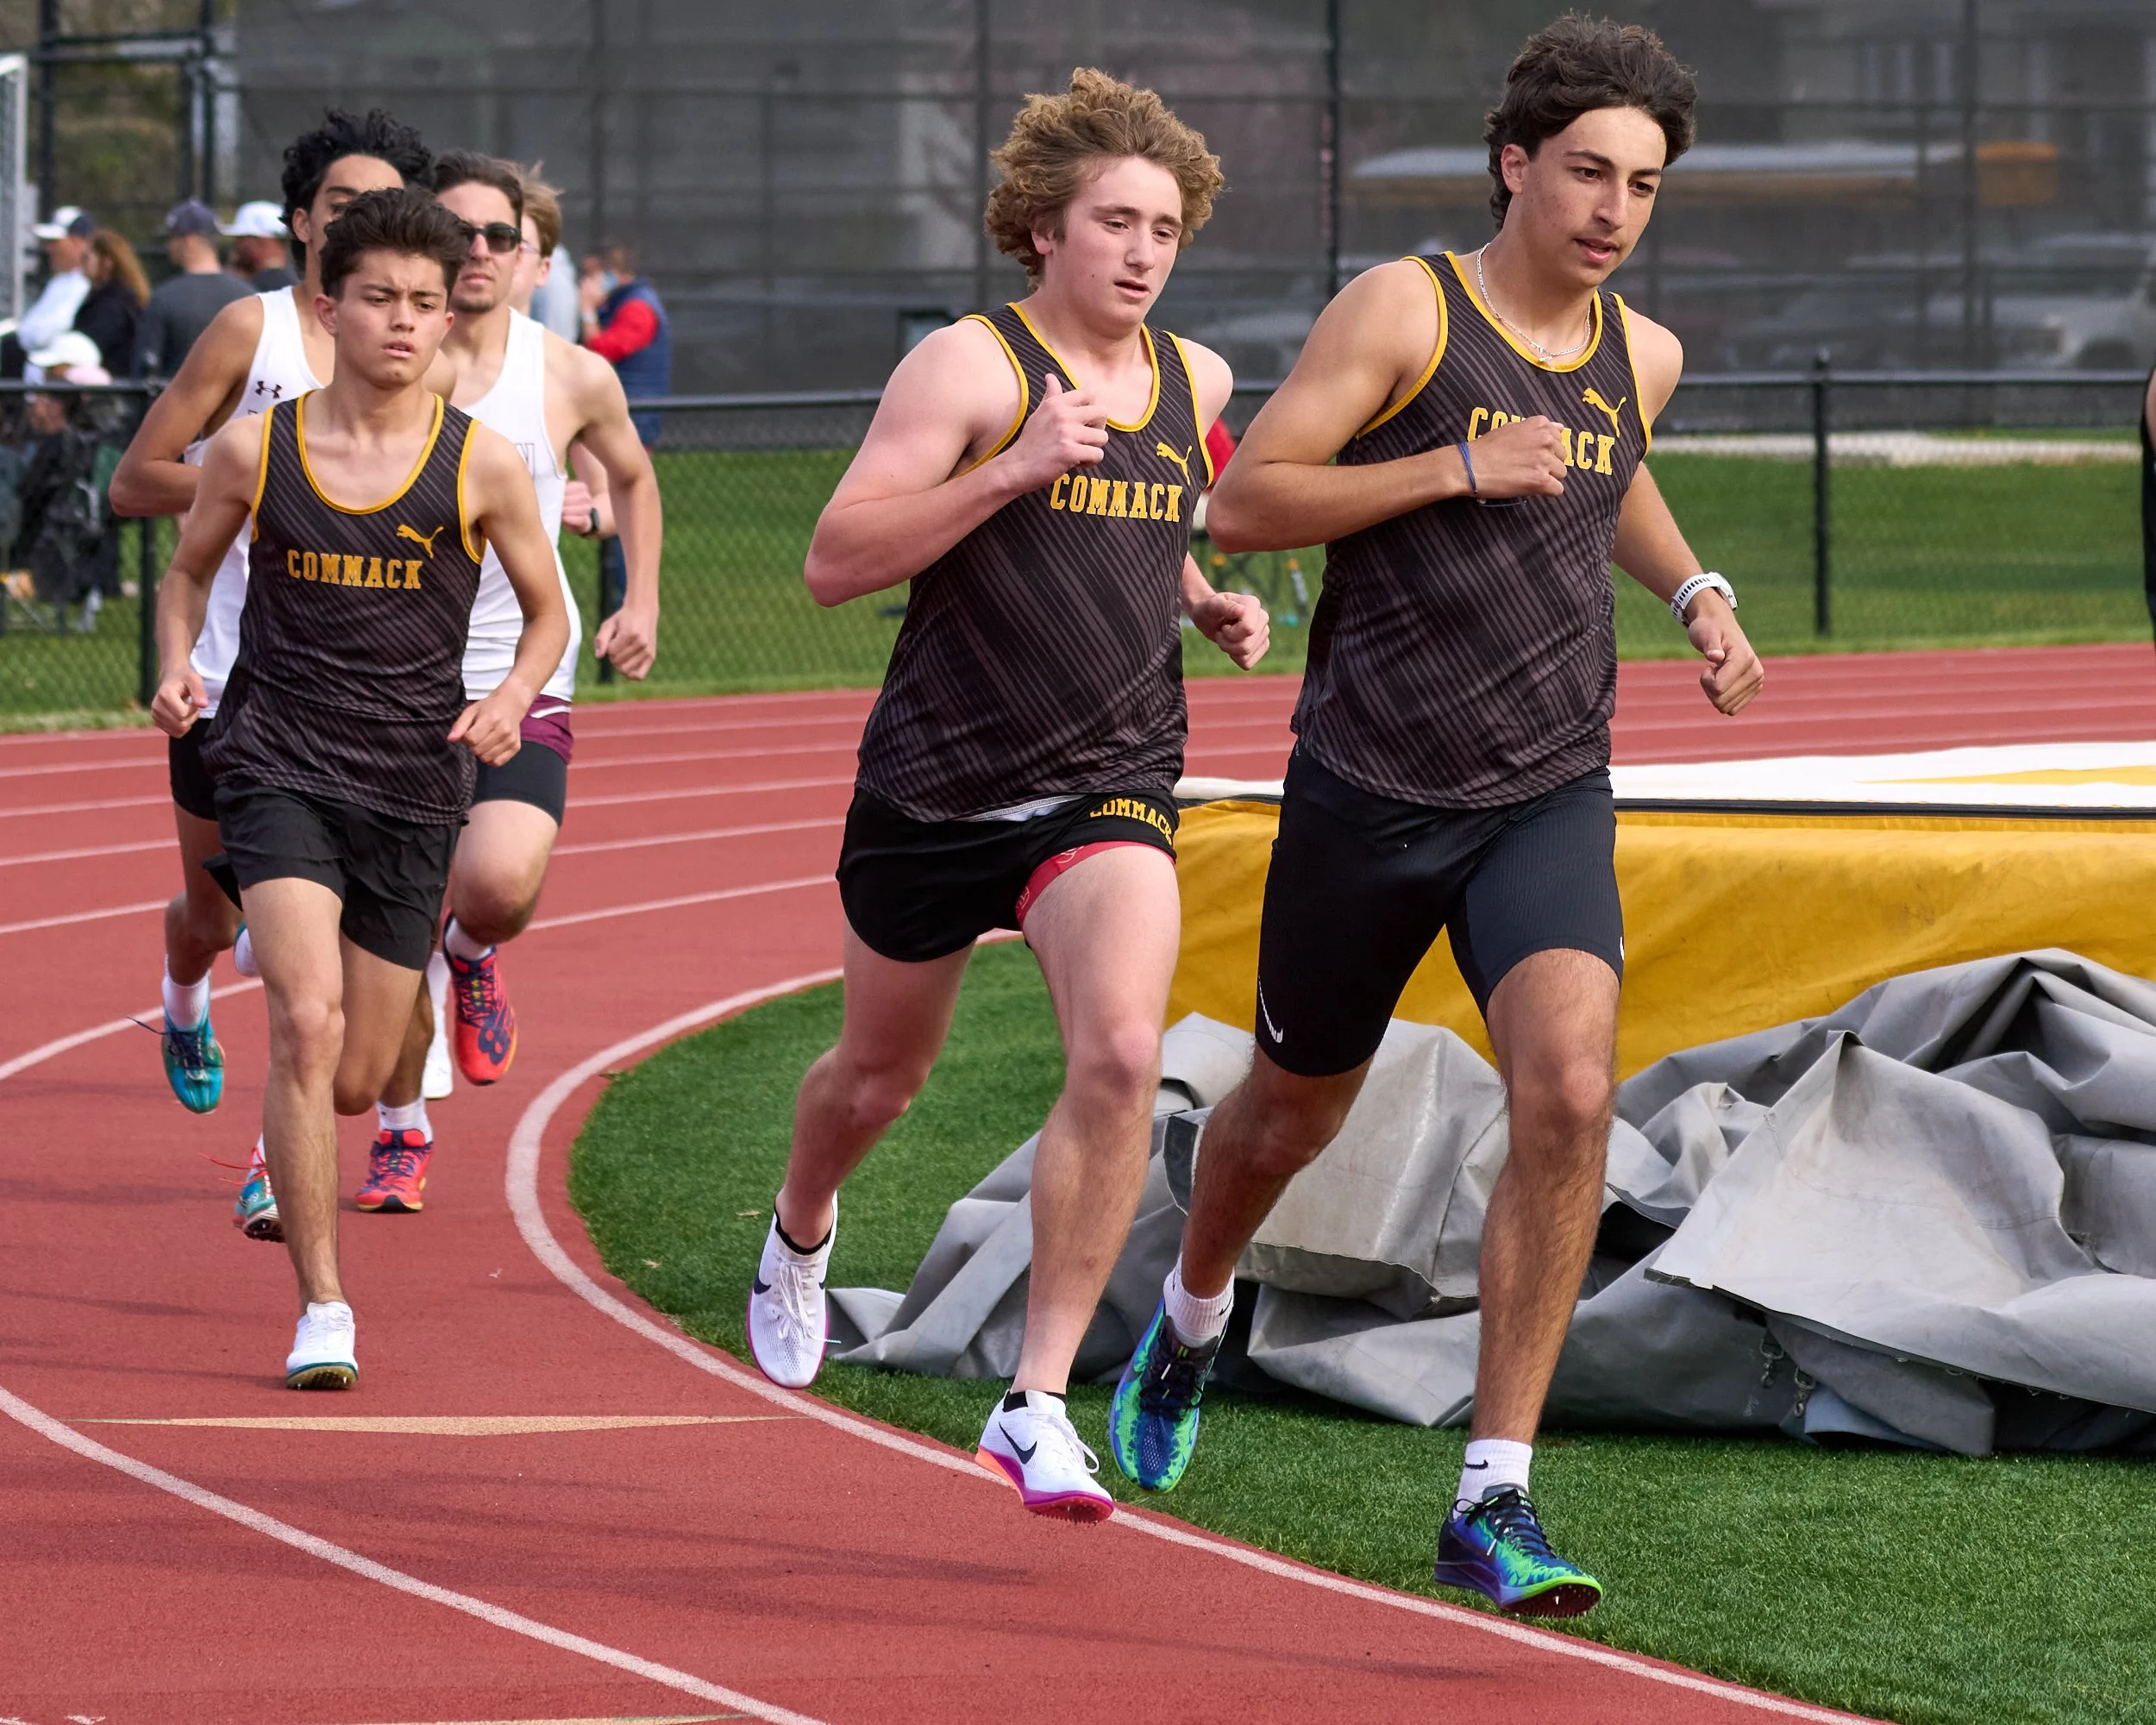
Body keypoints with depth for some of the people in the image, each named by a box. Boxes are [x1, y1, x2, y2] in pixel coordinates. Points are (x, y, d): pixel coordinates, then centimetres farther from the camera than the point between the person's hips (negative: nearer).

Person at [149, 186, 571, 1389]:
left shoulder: (481, 465, -3)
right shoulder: (257, 451, -1)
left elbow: (549, 613, 9)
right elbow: (191, 570, 16)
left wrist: (512, 698, -11)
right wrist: (176, 667, -3)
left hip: (413, 784, 1)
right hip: (279, 764, -1)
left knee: (358, 1084, 8)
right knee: (308, 1021, -22)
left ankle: (286, 1166, 47)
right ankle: (322, 1305, -16)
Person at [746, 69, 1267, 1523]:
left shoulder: (1194, 384, 7)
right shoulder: (969, 367, -10)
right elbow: (835, 563, -16)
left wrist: (1214, 605, 8)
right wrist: (1010, 470, -25)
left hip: (1111, 786, 2)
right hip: (937, 784, -2)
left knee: (1122, 1052, -23)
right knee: (882, 1071, 17)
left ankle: (1038, 1403, -18)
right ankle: (801, 1234, 55)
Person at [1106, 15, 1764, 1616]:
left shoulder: (1640, 354, 5)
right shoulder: (1404, 310, -11)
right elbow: (1243, 503, -15)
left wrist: (1696, 594, 12)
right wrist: (1459, 471, -24)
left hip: (1550, 801, 2)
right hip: (1369, 792, -2)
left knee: (1569, 1093, -21)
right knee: (1296, 1110, 17)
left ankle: (1494, 1507, -19)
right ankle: (1191, 1320, 52)